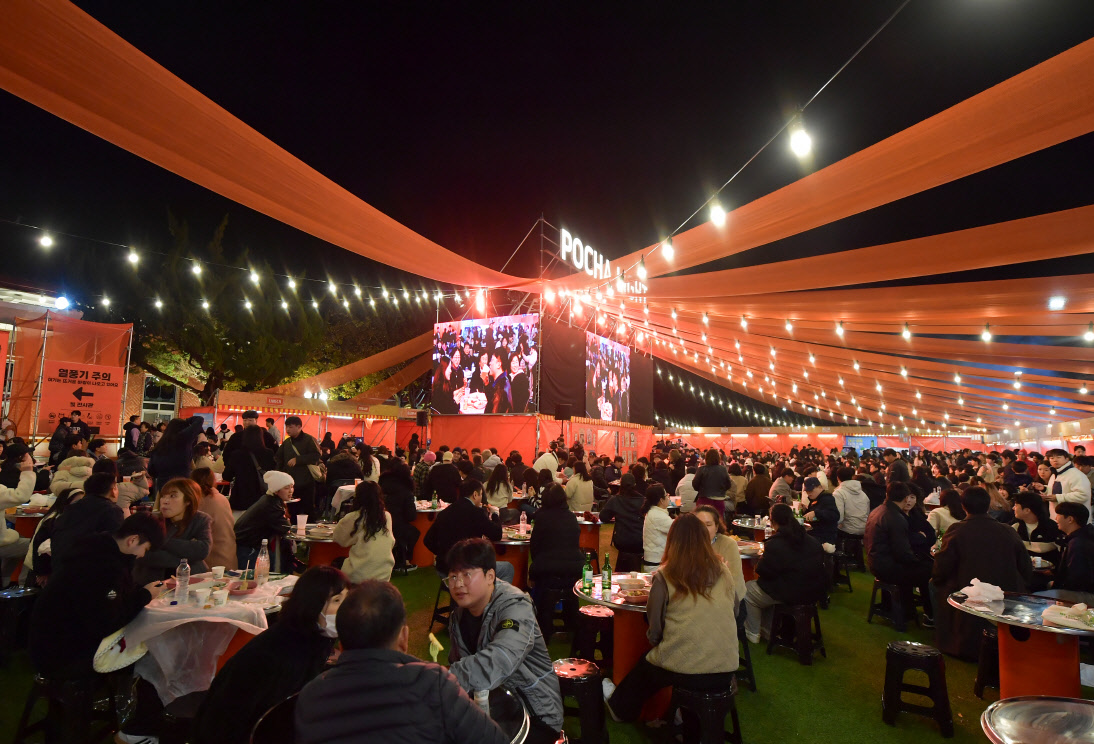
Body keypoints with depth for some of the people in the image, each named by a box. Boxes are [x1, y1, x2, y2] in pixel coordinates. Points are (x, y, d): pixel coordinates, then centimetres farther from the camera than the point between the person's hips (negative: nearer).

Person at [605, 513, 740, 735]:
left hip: (682, 668, -1)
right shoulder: (722, 572, 0)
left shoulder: (665, 577, -10)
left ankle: (620, 707, 54)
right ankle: (694, 735, 52)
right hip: (726, 670, 2)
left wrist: (654, 639, 20)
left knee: (645, 666, 31)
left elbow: (654, 631, -2)